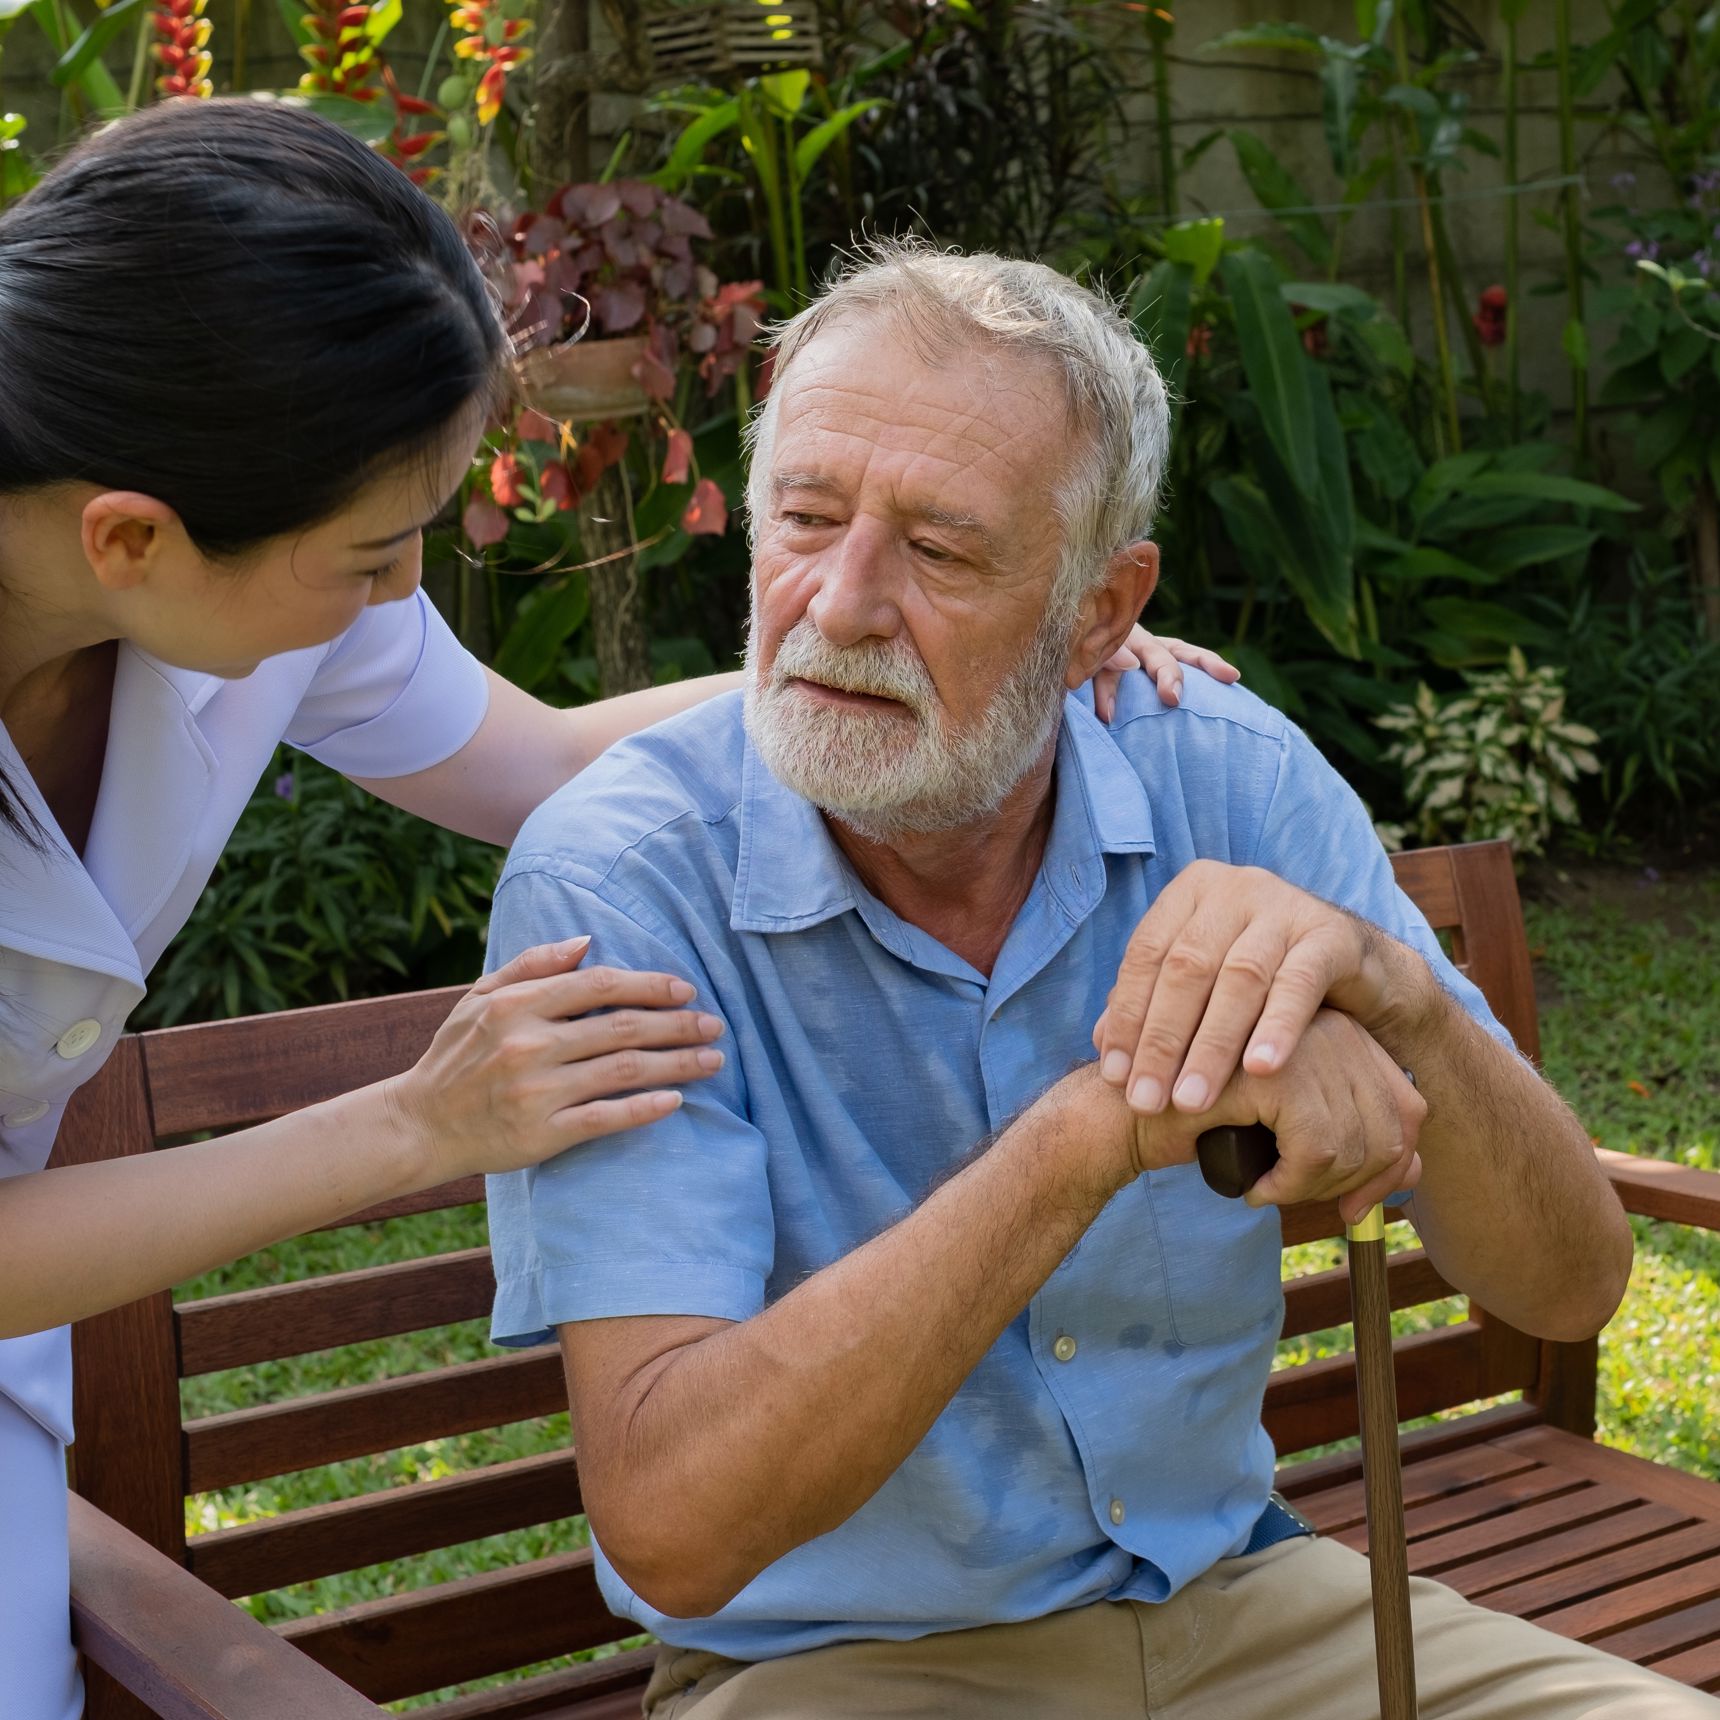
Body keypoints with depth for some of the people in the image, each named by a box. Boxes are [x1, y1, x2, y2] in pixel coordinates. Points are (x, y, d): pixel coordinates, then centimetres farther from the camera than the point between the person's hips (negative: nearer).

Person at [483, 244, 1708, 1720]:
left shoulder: (1234, 783, -7)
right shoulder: (618, 882, -18)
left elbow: (1567, 1290, -9)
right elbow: (666, 1522, -27)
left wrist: (1386, 989, -29)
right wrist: (1101, 1127, -35)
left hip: (1236, 1597, 4)